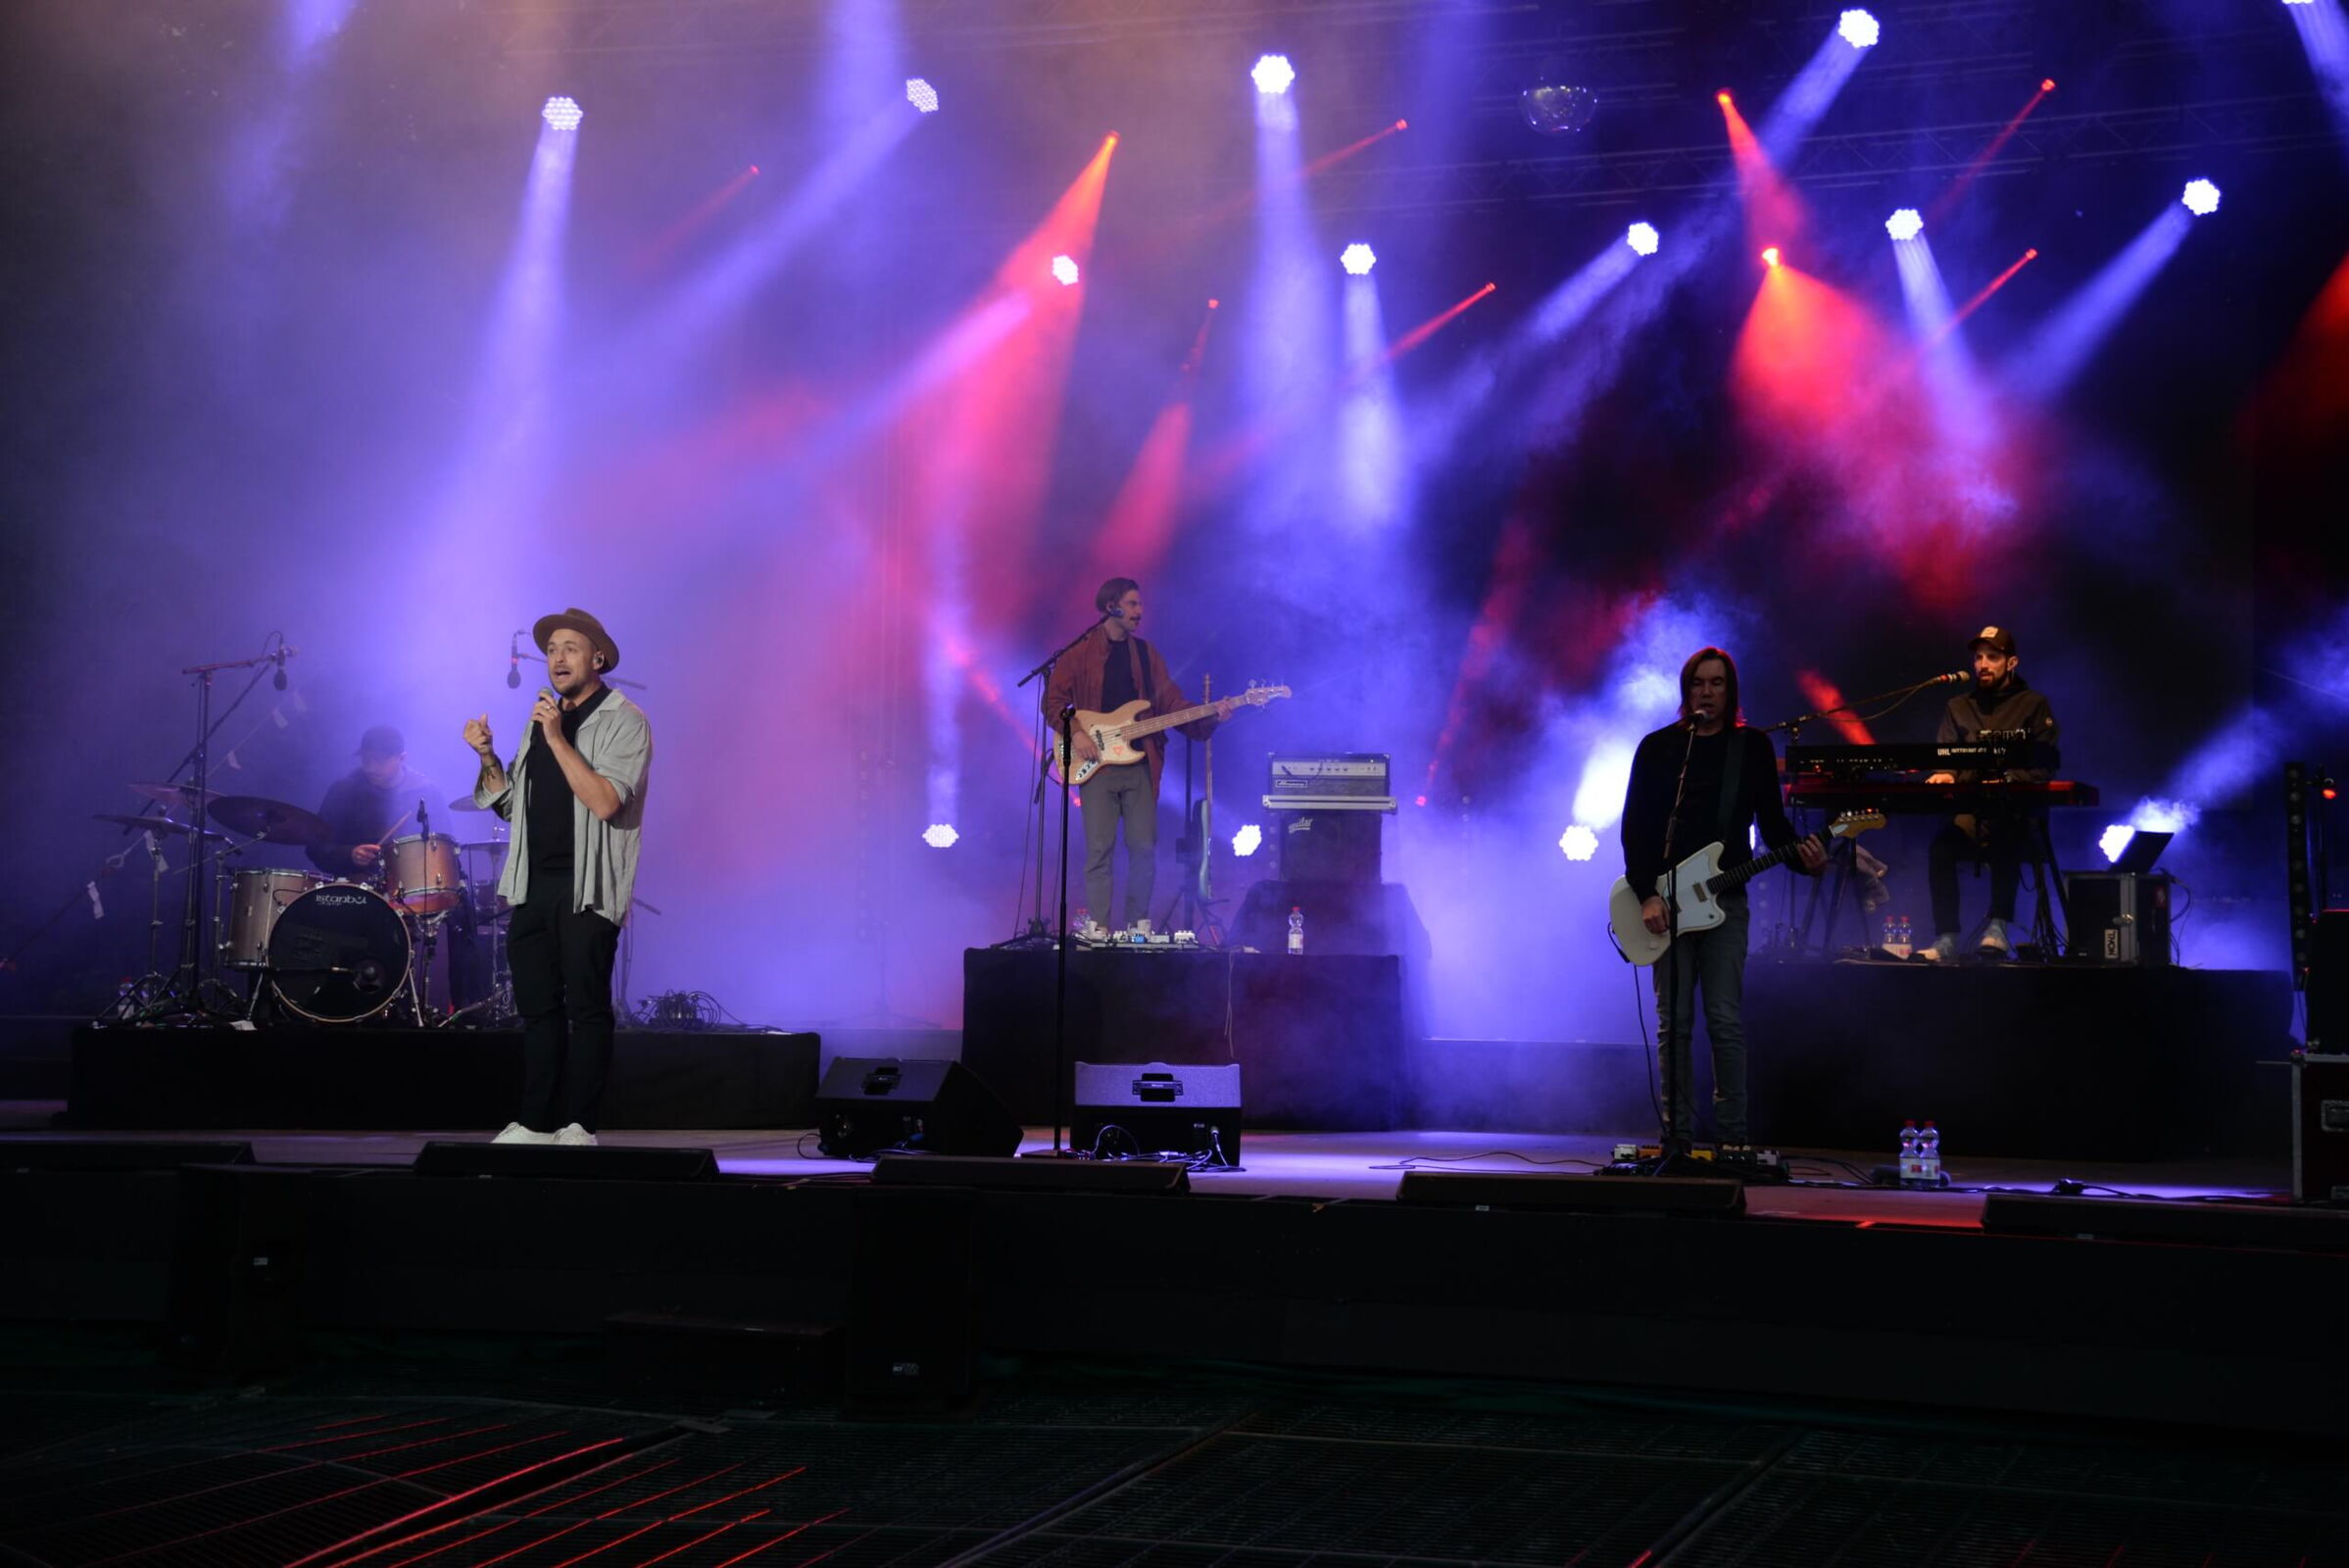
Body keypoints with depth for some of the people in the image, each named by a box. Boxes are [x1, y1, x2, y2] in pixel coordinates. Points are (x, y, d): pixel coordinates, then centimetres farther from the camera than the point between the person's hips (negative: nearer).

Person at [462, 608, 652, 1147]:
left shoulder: (624, 722, -4)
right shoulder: (542, 718, 17)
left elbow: (605, 802, -19)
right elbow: (511, 804, 18)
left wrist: (557, 738, -20)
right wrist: (488, 757, 2)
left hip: (587, 890, -7)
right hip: (533, 885, 7)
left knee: (586, 1010, -3)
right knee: (538, 1007, 8)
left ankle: (577, 1127, 1)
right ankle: (535, 1124, 12)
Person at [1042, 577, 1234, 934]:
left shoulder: (1146, 654, 14)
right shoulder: (1081, 652, 3)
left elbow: (1172, 704, 9)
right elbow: (1054, 699, 2)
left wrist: (1211, 716, -5)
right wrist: (1074, 734, -12)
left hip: (1140, 764, 4)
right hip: (1096, 763, -4)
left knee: (1144, 848, 0)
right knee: (1099, 850, -6)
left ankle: (1137, 928, 9)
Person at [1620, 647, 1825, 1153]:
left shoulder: (1753, 747, 8)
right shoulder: (1658, 747, 7)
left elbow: (1772, 821, 7)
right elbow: (1635, 827, 3)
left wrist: (1803, 858, -13)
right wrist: (1646, 894, -8)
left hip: (1725, 902, -1)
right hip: (1665, 901, 1)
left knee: (1726, 1021, -7)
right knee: (1673, 1024, 0)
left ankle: (1733, 1135, -3)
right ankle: (1677, 1134, 4)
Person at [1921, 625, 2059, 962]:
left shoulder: (2033, 705, 8)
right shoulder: (1958, 707, 19)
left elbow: (2044, 765, -1)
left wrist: (2008, 781, -20)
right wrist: (1944, 775, -12)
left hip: (2016, 814, -3)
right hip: (1969, 814, 3)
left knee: (2004, 836, -39)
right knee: (1941, 845, -30)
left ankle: (1999, 927, -36)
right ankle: (1946, 938, -28)